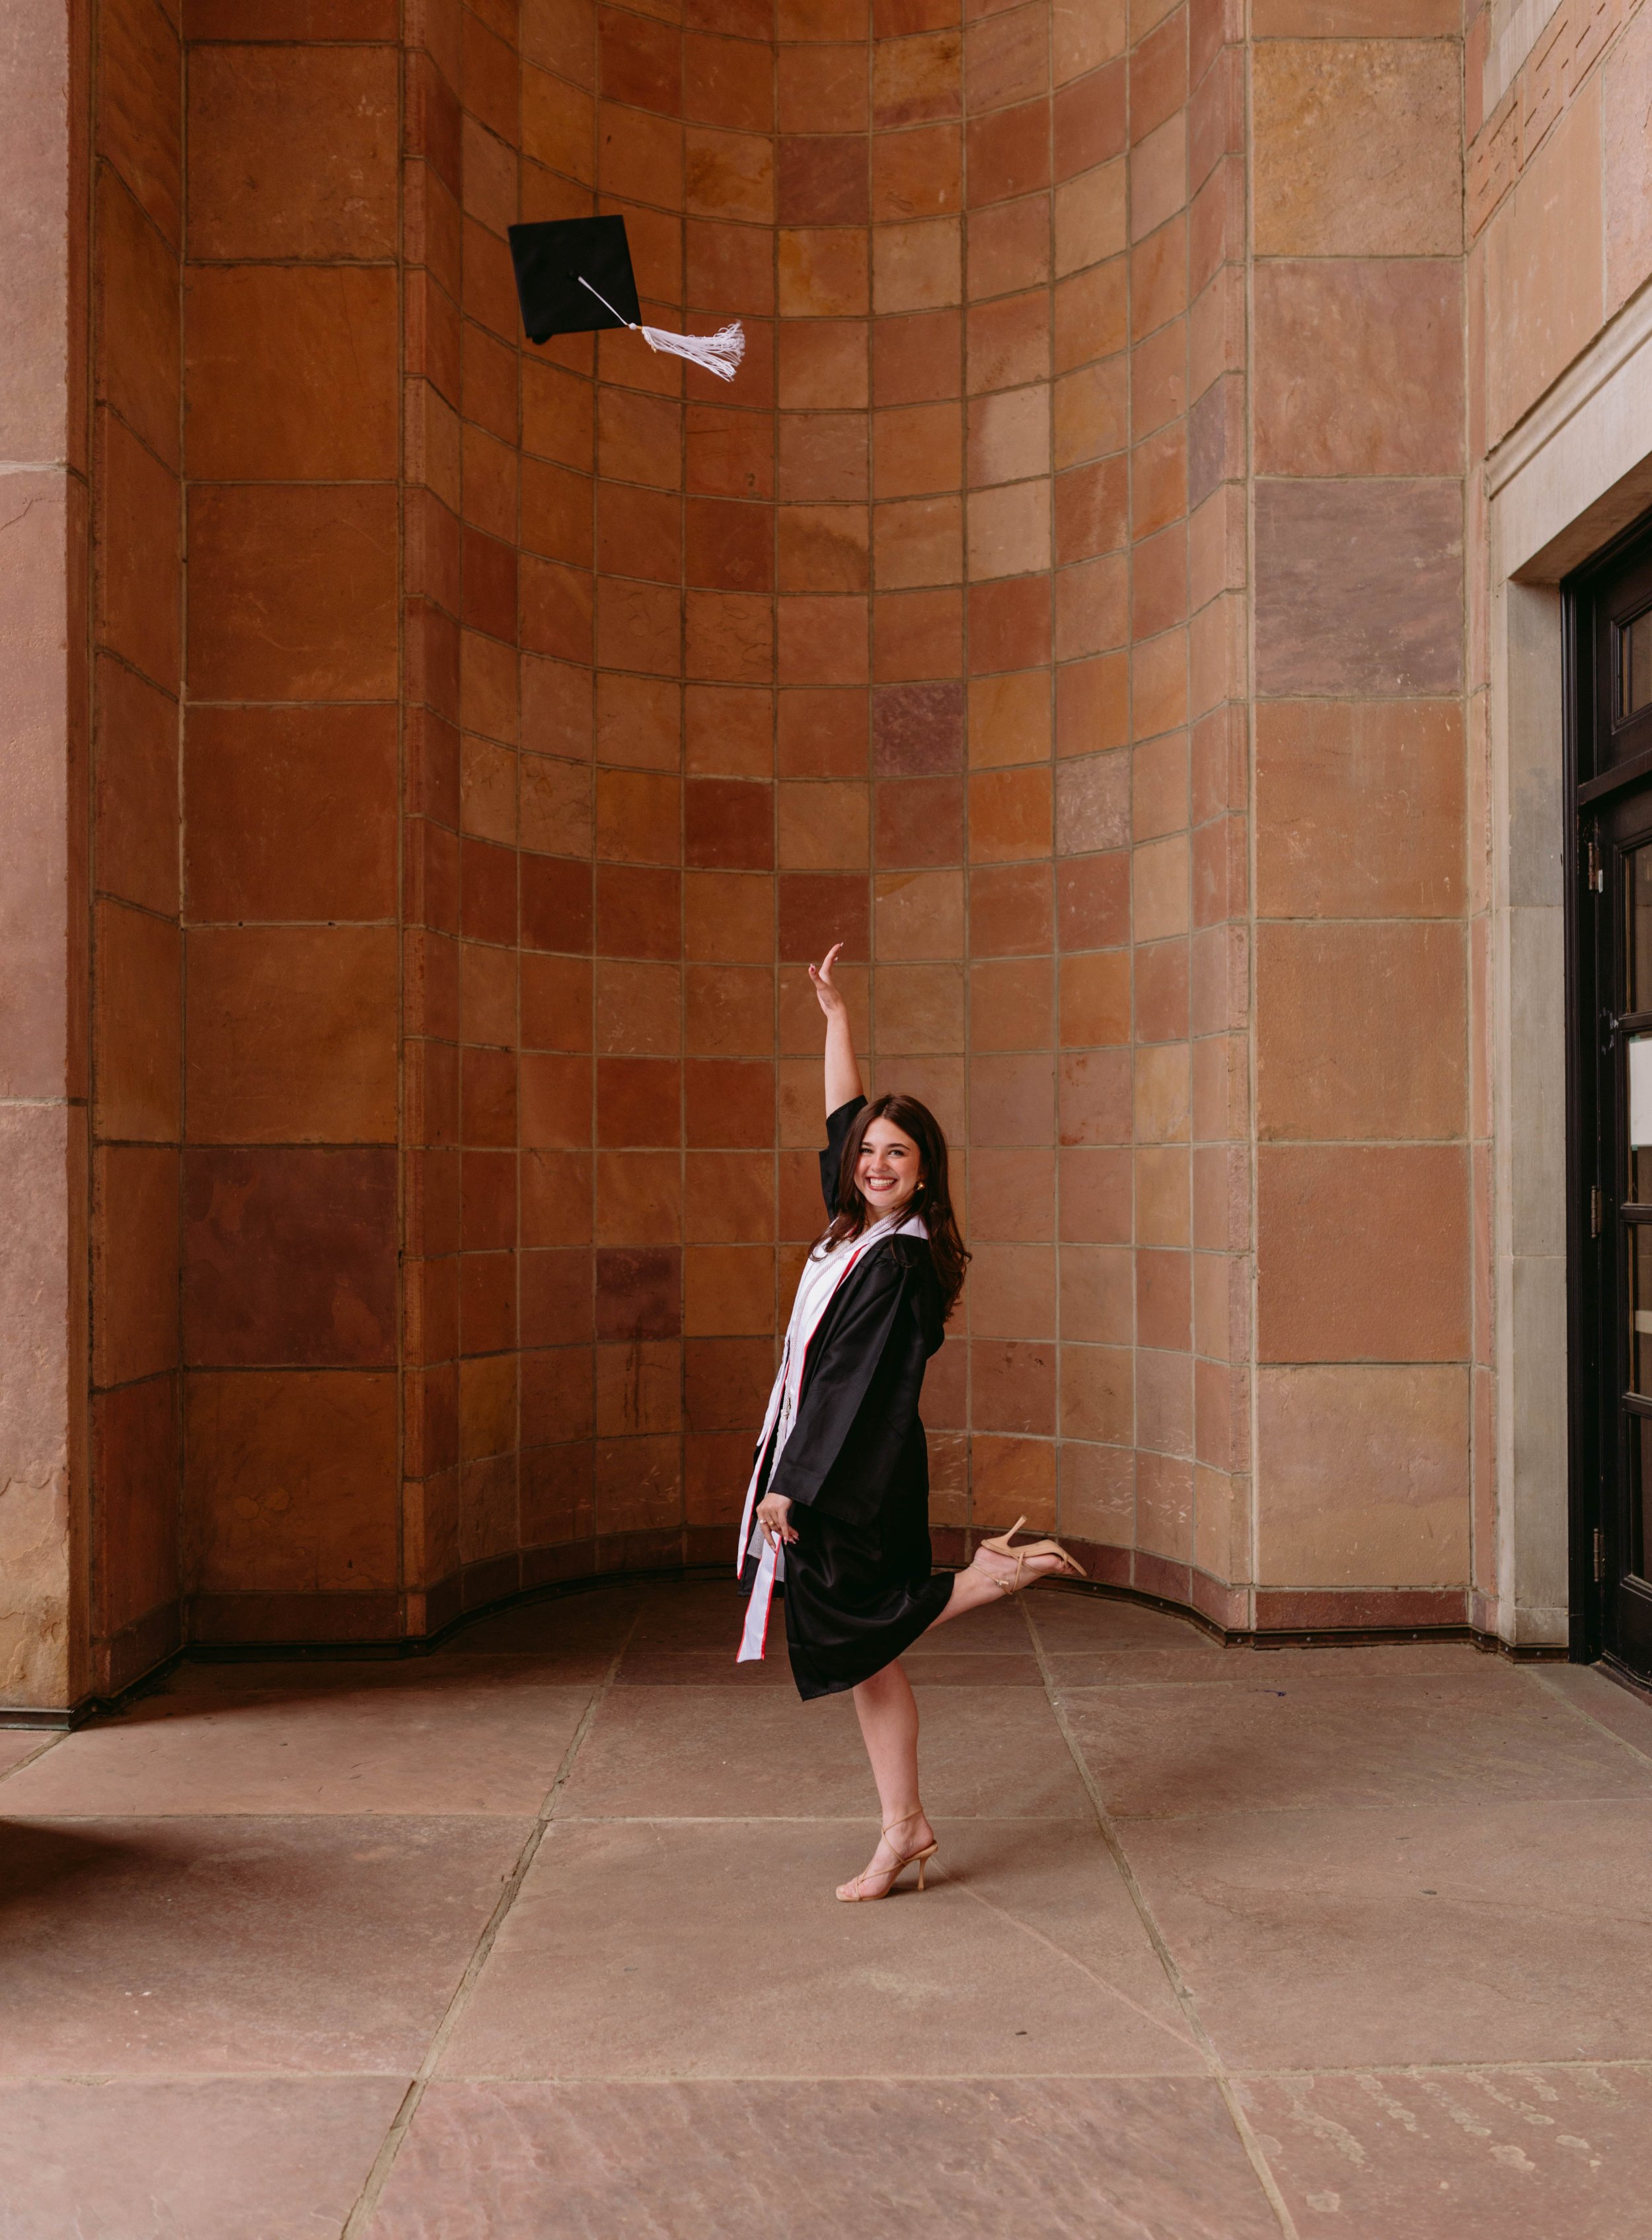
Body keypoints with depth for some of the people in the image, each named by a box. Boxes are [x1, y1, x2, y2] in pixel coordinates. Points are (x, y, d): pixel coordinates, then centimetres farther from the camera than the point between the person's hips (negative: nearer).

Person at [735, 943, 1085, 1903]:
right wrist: (838, 1017, 20)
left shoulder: (897, 1262, -18)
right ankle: (904, 1828, 16)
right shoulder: (861, 1230, 6)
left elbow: (852, 1384, -20)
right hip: (837, 1469, 9)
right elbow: (843, 1117, 18)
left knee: (857, 1634, 1)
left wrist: (793, 1484, -18)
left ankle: (995, 1574, 9)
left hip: (859, 1478, -9)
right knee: (864, 1650, 10)